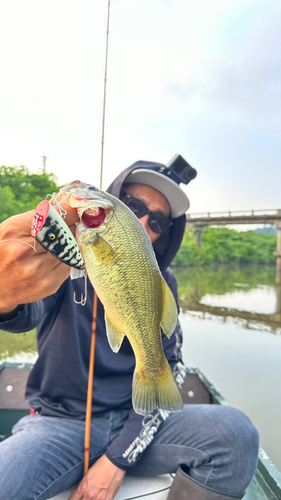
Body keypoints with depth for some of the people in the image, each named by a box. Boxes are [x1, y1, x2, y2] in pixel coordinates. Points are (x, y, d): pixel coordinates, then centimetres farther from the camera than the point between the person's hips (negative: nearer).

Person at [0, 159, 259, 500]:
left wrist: (118, 458, -11)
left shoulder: (161, 284, 1)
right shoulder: (63, 262, -9)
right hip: (60, 421, -2)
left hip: (135, 421, 3)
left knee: (236, 433, -21)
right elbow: (28, 312, -30)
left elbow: (168, 368, -1)